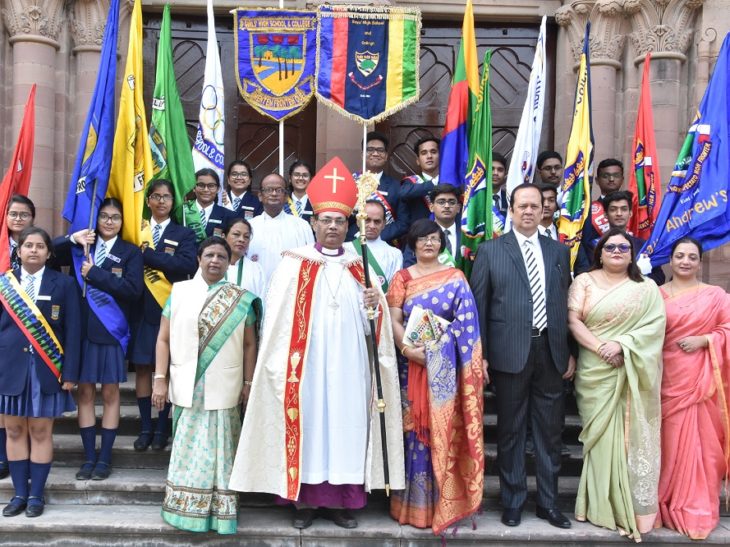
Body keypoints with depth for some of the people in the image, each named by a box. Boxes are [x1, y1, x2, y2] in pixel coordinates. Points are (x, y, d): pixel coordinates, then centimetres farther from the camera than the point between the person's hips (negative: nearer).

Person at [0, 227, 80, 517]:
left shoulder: (63, 284, 1)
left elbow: (72, 331, -2)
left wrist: (69, 373, -7)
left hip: (46, 370, -2)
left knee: (41, 432, 4)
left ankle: (36, 495, 15)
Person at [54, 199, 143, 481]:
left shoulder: (130, 252, 3)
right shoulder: (82, 247, 12)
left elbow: (133, 289, -12)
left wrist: (95, 274, -13)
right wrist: (73, 239, -15)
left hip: (111, 331, -2)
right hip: (82, 329, 2)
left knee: (110, 393, 5)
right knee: (85, 392, 6)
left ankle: (105, 458, 15)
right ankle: (89, 457, 17)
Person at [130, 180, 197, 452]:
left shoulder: (184, 233, 5)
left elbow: (188, 264, -13)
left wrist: (148, 254, -15)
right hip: (142, 309, 2)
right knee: (142, 367, 5)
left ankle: (161, 428, 14)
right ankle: (145, 427, 15)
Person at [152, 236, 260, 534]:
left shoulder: (240, 299, 4)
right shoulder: (179, 291, 3)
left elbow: (249, 344, 6)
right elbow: (164, 339, 2)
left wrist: (248, 383, 3)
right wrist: (160, 379, -4)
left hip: (223, 390, 0)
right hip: (186, 388, 0)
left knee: (218, 451, 5)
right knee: (188, 451, 8)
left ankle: (218, 510, 16)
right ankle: (184, 507, 21)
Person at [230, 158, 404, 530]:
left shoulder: (359, 268, 10)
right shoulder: (293, 265, 1)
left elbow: (371, 324, 9)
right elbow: (278, 320, -5)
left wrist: (376, 305, -12)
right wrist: (283, 365, -10)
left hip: (348, 367, 3)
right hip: (305, 365, -2)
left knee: (346, 425, 5)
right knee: (306, 425, 1)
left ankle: (340, 500, 18)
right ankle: (305, 499, 15)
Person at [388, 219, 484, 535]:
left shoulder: (456, 278, 6)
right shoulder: (402, 278, 7)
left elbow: (466, 322, 0)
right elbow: (393, 321, 0)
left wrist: (440, 349, -12)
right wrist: (407, 349, -17)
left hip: (445, 367, 0)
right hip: (412, 365, 1)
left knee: (444, 430, 2)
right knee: (415, 430, 4)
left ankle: (444, 500, 14)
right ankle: (415, 501, 15)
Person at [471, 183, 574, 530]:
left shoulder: (559, 251, 11)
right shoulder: (490, 250, 1)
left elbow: (566, 304, 11)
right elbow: (478, 305, -1)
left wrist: (570, 353, 7)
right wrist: (480, 355, -5)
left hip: (550, 351, 3)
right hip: (510, 352, -3)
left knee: (549, 431, 10)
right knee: (510, 431, 8)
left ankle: (548, 502, 24)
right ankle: (512, 501, 22)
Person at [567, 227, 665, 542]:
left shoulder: (647, 288, 8)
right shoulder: (584, 282, 7)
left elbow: (655, 325, -4)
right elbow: (573, 320, -3)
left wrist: (622, 345, -17)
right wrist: (601, 347, -15)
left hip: (634, 375, 1)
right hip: (596, 372, 0)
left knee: (633, 437, 2)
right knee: (602, 436, 2)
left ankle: (636, 506, 12)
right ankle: (605, 506, 13)